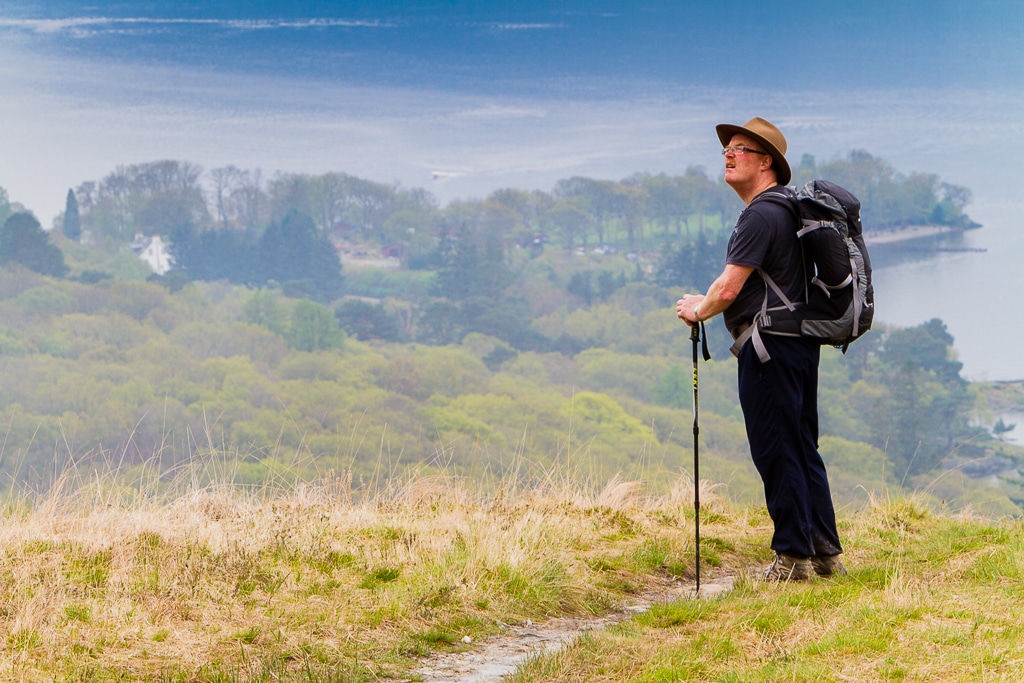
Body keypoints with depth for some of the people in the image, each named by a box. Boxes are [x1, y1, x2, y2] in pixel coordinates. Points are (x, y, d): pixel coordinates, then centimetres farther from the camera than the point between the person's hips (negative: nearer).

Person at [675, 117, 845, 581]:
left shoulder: (761, 216, -16)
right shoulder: (789, 208, 17)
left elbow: (728, 288, -17)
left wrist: (697, 310, 1)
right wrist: (710, 303, 24)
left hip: (769, 346, -10)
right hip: (800, 340, 10)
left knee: (776, 452, -5)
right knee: (803, 449, 13)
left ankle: (793, 556, -2)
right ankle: (825, 552, 17)